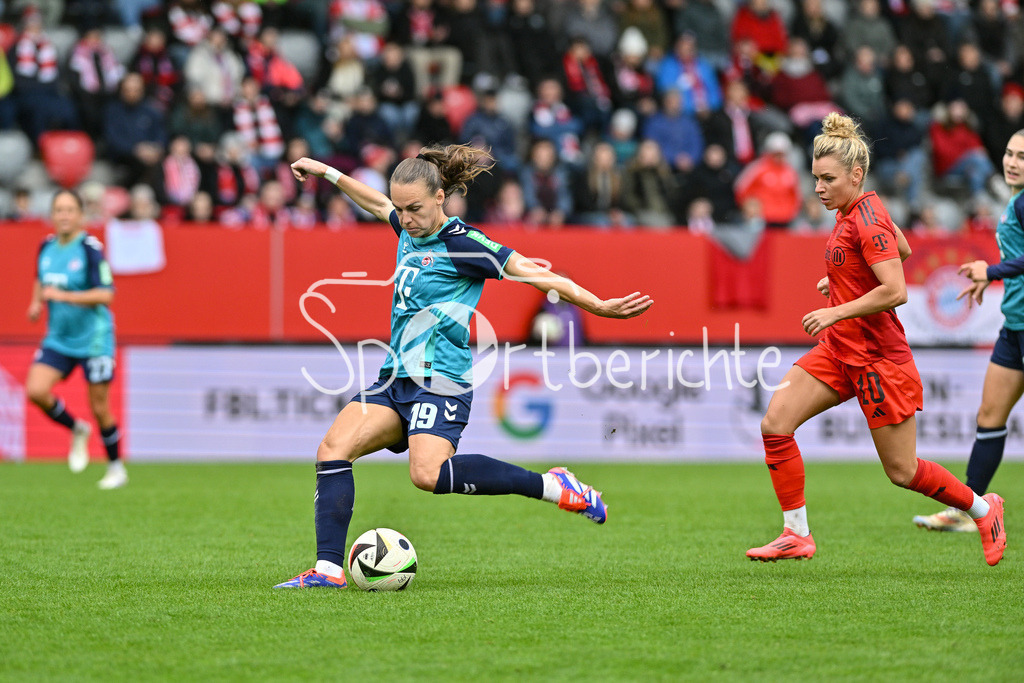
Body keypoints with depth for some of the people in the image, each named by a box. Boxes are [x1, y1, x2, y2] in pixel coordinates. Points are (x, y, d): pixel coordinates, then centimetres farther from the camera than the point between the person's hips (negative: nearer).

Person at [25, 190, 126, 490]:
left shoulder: (90, 249, -15)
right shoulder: (47, 247, 4)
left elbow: (105, 294, -20)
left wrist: (63, 296, -26)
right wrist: (37, 302, 4)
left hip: (93, 338, -5)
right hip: (58, 338, 5)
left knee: (99, 408, 0)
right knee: (35, 390, -13)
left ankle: (116, 468, 20)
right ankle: (77, 430, 14)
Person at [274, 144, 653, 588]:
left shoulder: (460, 243, -10)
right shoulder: (411, 231, 12)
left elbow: (532, 272, -13)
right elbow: (378, 205, 35)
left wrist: (599, 306, -19)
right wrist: (329, 173, 42)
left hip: (440, 380, -8)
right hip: (397, 378, 8)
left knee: (429, 474, -30)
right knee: (333, 448, -11)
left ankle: (552, 486, -18)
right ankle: (328, 569, -12)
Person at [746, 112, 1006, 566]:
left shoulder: (866, 220, -20)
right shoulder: (853, 210, 6)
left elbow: (895, 291, -27)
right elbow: (902, 248, 24)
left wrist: (836, 312, -25)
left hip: (878, 357, -9)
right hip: (839, 350, 9)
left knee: (902, 471, 3)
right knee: (775, 424, -7)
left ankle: (982, 508, 26)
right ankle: (797, 535, -1)